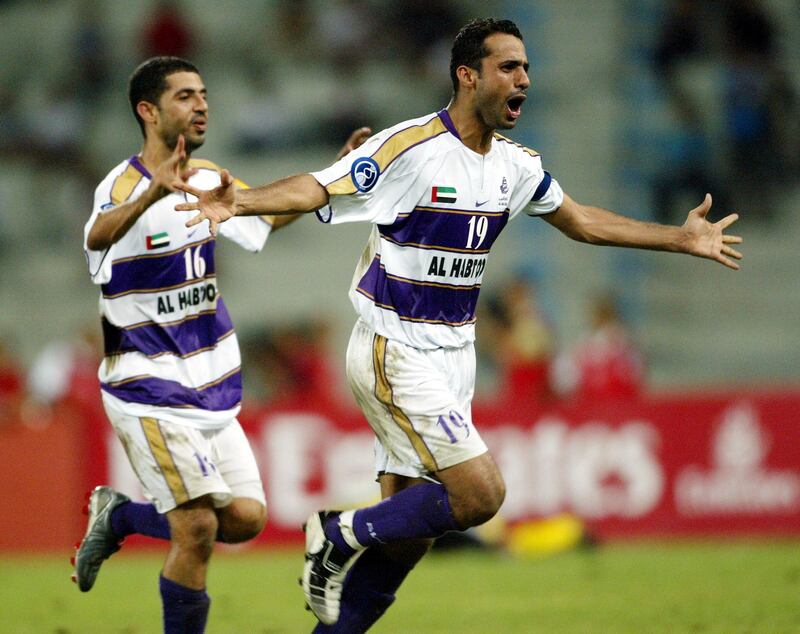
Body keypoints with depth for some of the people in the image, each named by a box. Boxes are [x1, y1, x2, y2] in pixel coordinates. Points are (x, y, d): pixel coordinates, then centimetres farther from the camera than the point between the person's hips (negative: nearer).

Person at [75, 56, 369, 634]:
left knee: (246, 518, -1)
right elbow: (99, 236, -39)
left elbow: (267, 214, 25)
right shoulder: (125, 184, -17)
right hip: (149, 392, -7)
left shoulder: (207, 179, 7)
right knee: (198, 528, -15)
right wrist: (153, 191, -59)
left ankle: (120, 516, 19)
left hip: (211, 389, 7)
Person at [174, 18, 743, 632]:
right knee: (480, 493, -17)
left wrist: (682, 238, 25)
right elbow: (315, 188, -23)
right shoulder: (409, 148, -16)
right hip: (394, 355, -8)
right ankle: (340, 533, 2)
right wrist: (241, 202, -41)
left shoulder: (515, 165, 7)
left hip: (453, 357, 8)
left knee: (407, 536, 5)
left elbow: (580, 220, 23)